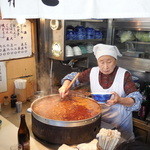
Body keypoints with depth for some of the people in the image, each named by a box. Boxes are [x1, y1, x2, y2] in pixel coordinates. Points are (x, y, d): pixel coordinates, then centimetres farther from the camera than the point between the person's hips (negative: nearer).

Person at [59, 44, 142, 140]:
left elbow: (136, 99, -21)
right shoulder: (93, 72, -7)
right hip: (97, 119, 3)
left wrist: (120, 100, -40)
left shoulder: (124, 75, -16)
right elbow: (74, 77, 2)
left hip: (120, 122, -2)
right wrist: (65, 86, -19)